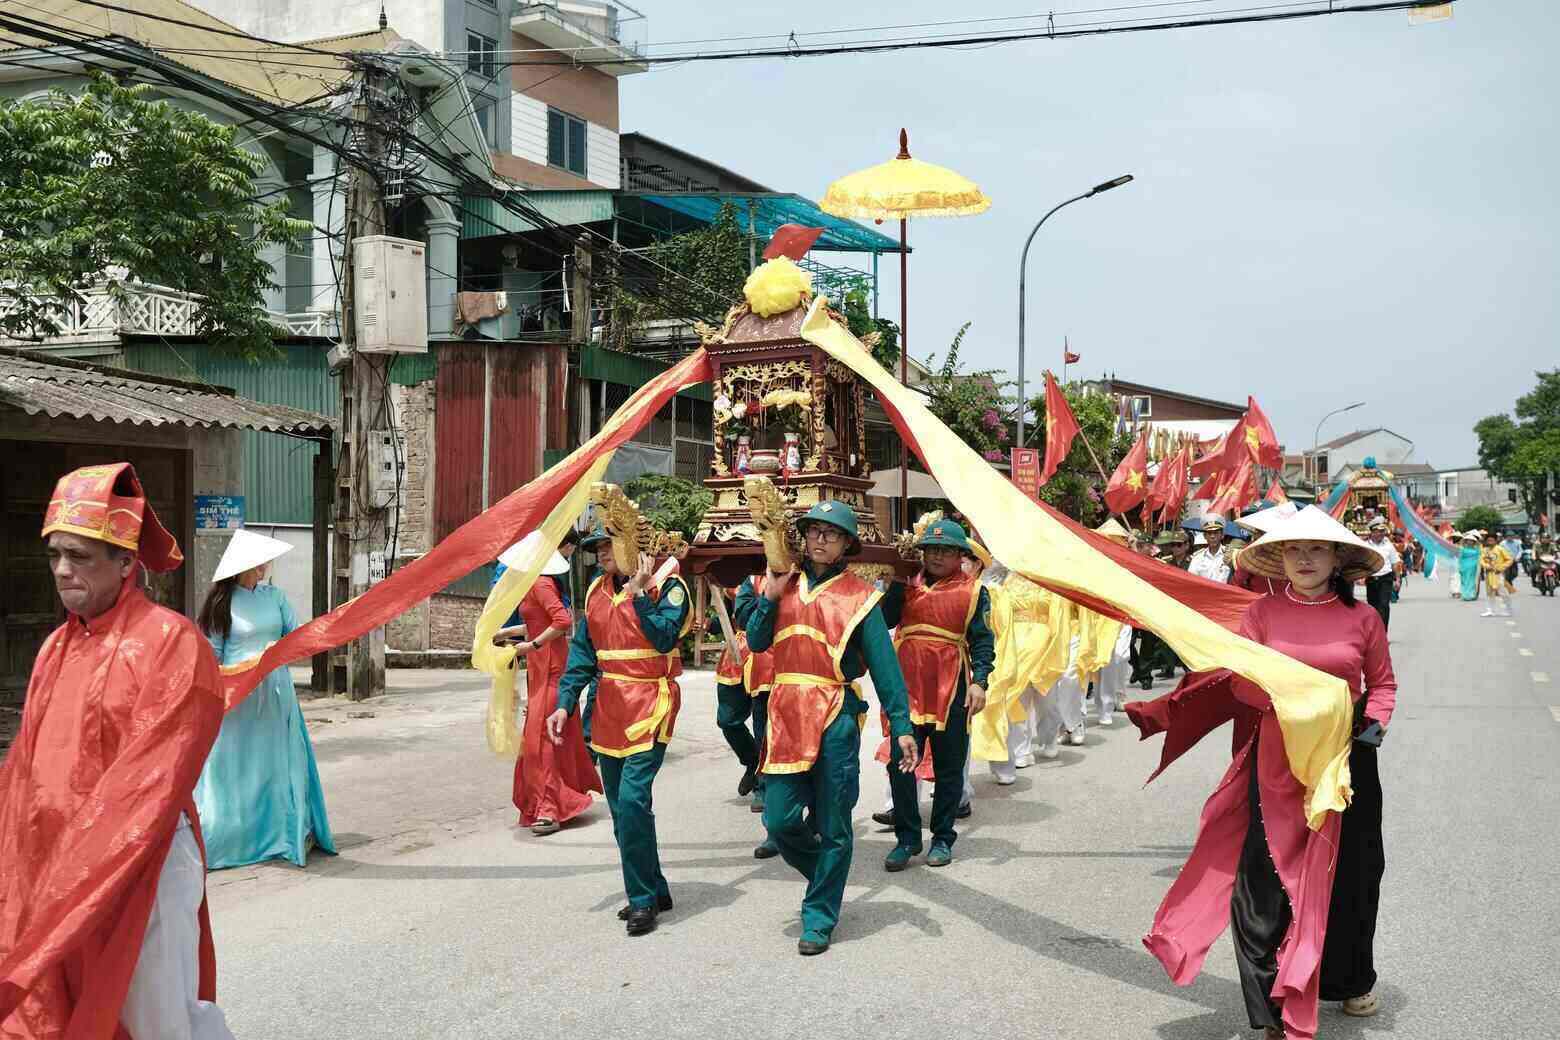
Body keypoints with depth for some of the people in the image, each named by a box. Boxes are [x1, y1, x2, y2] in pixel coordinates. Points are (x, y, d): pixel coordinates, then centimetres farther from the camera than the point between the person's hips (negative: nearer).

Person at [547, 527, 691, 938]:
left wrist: (638, 593, -22)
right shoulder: (596, 591, 11)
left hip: (650, 705, -7)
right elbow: (583, 651, 10)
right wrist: (565, 703, 2)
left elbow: (664, 639, -20)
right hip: (610, 707, 7)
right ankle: (654, 891, 24)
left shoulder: (666, 586, -7)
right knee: (621, 808, 11)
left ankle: (644, 900, -5)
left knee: (632, 800, -17)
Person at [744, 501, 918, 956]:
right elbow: (757, 642, 7)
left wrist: (901, 726, -8)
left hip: (836, 718, -3)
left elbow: (884, 663, -3)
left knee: (832, 827, 3)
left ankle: (820, 918, 16)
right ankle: (825, 875, 31)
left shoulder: (858, 596, 0)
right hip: (786, 714, 4)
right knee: (780, 820, 2)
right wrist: (770, 596, -7)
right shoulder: (786, 583, 12)